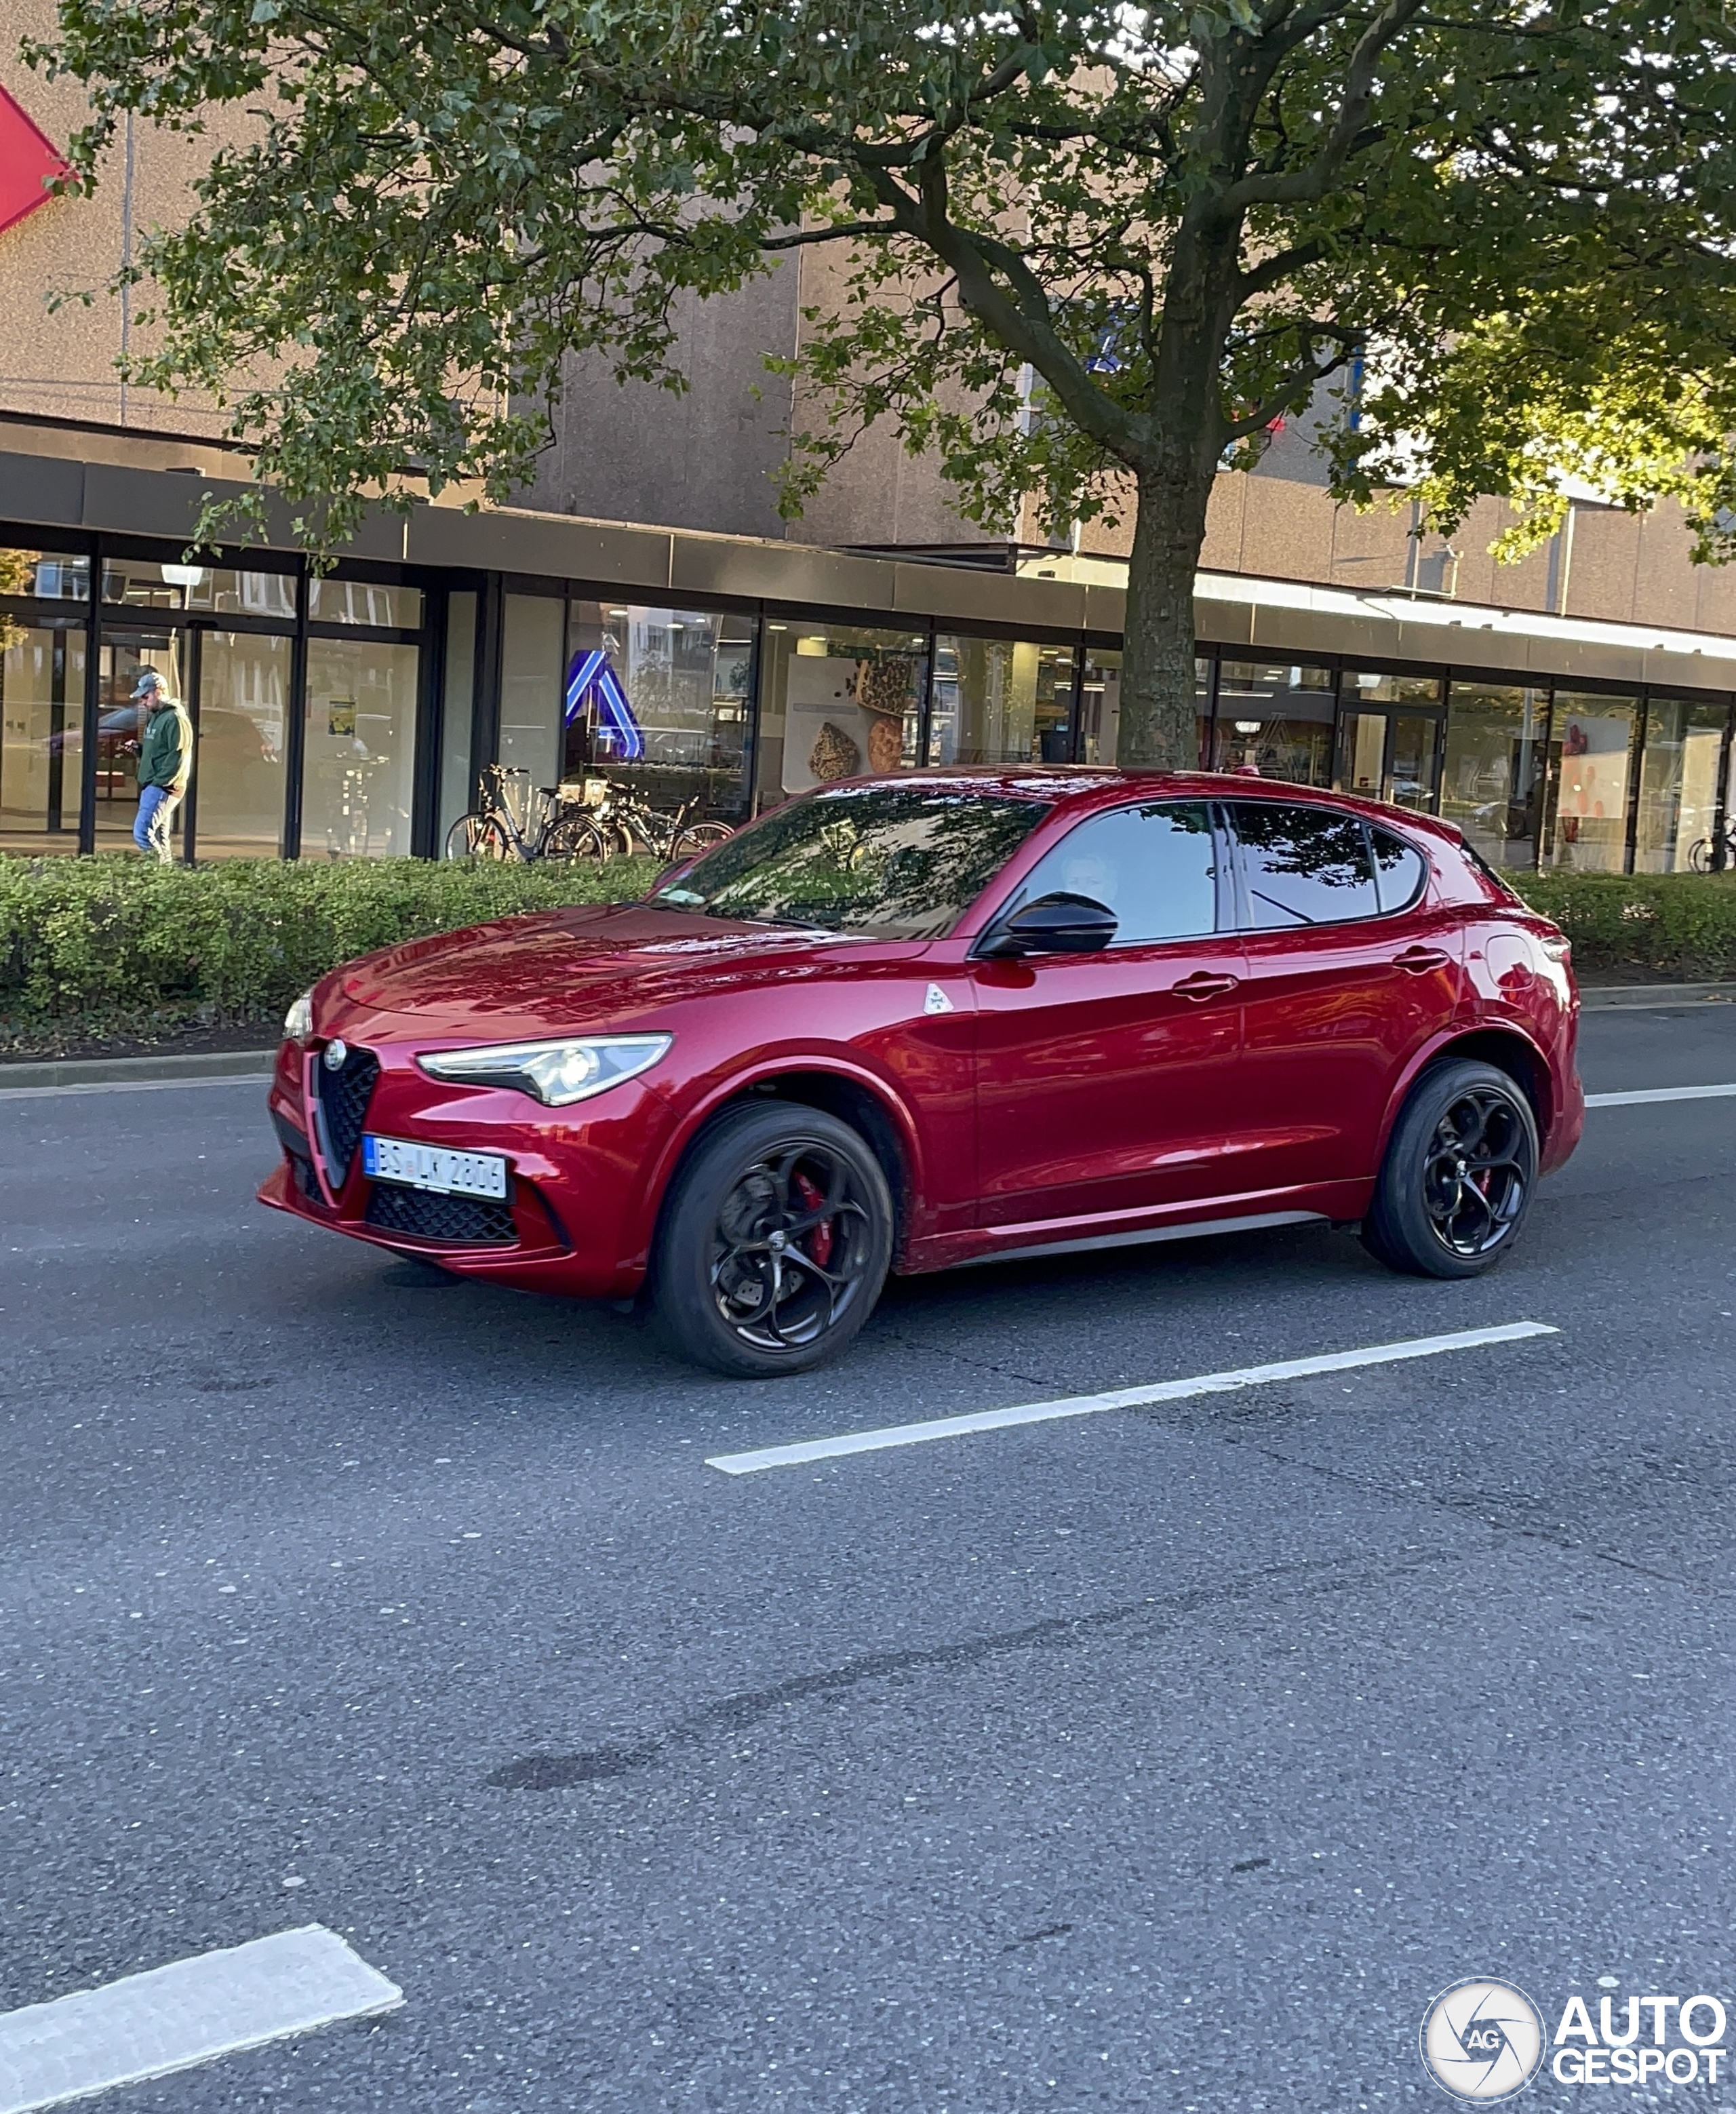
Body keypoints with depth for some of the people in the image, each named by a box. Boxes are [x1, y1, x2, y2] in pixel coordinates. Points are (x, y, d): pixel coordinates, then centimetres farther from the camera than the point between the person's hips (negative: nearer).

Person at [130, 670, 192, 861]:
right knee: (158, 839, 10)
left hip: (163, 788, -10)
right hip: (152, 786, 10)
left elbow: (178, 756, -19)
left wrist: (159, 782, -20)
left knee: (142, 833, -19)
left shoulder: (175, 718, -12)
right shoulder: (154, 717, 19)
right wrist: (138, 749, 6)